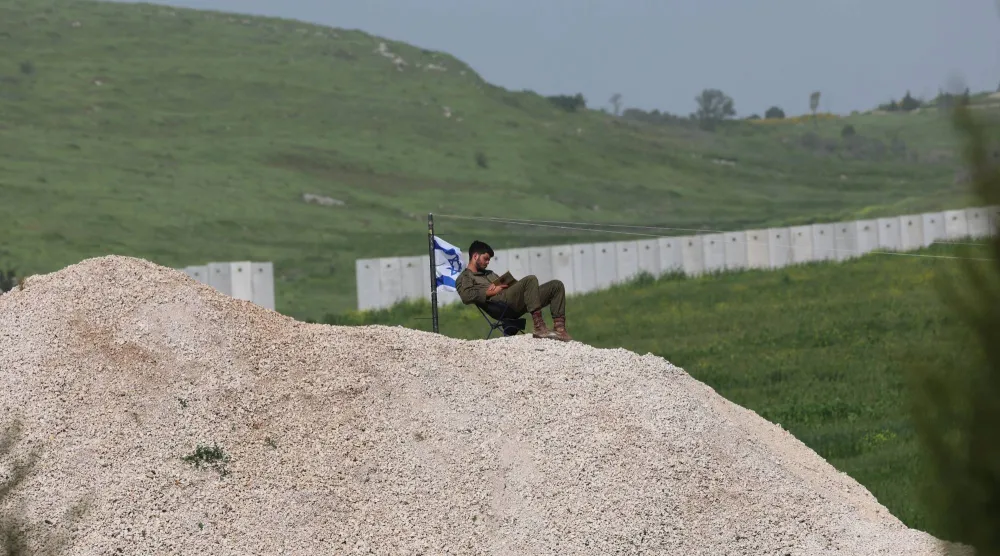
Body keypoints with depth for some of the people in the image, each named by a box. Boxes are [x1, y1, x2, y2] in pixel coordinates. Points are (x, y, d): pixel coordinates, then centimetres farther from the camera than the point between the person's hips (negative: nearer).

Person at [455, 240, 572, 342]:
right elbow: (466, 296, -8)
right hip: (500, 302, -8)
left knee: (556, 285, -3)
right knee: (530, 280, -32)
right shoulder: (464, 277, 14)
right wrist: (491, 292, -10)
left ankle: (559, 328, -17)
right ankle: (539, 327, -41)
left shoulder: (489, 274, 39)